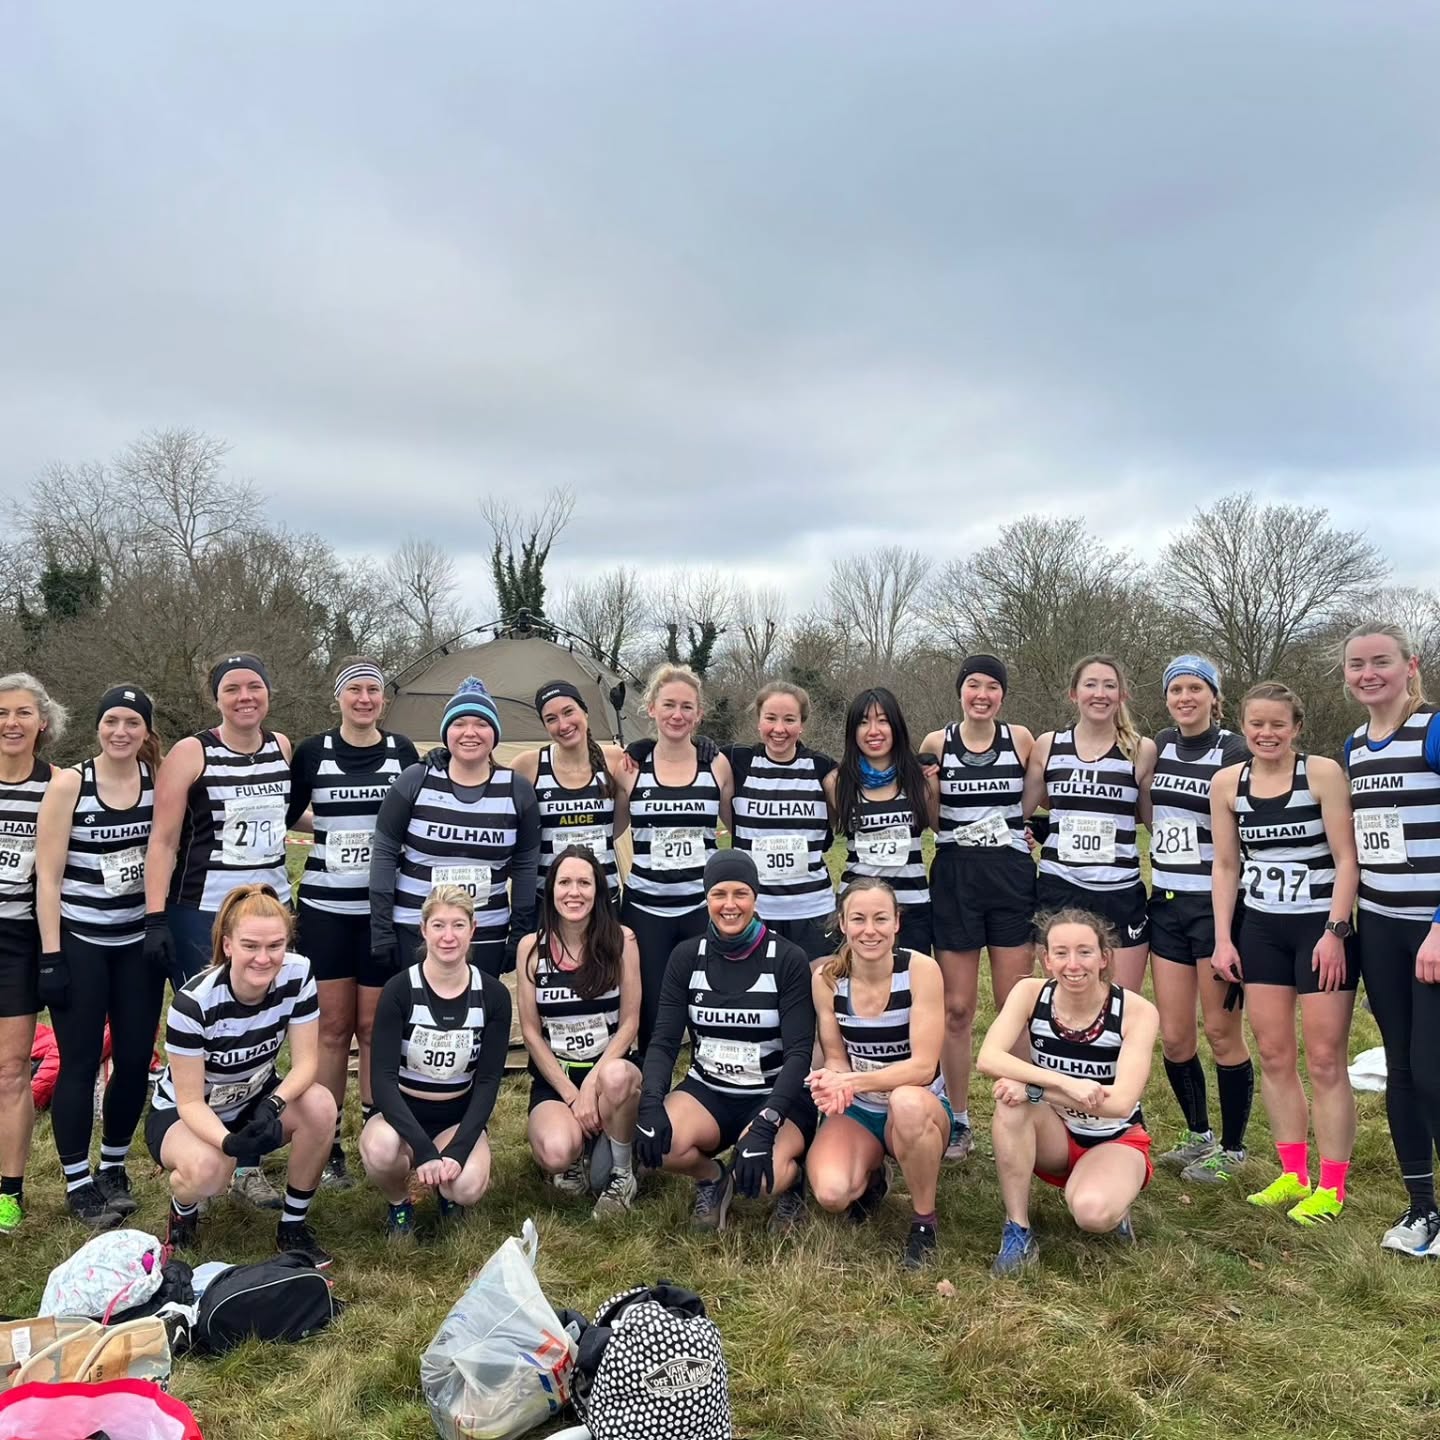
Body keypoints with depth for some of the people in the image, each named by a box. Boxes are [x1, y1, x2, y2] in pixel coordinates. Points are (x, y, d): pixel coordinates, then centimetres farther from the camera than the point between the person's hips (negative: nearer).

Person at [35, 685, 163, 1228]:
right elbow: (48, 875, -9)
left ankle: (113, 1166, 29)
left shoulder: (159, 782, -1)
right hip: (79, 943, -3)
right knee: (79, 1064, 3)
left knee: (136, 1061, 8)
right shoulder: (69, 784, -9)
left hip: (140, 942, 3)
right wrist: (50, 955, -12)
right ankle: (77, 1182, 19)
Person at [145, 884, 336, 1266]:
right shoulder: (194, 1002, -30)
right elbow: (190, 1101, -24)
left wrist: (274, 1105, -37)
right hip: (180, 1113, -3)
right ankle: (183, 1208, 3)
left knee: (320, 1105, -28)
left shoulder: (297, 975, -21)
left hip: (254, 1100, 4)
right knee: (209, 1168, -36)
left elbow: (306, 1062, -17)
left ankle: (293, 1224, -6)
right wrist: (229, 1141, -44)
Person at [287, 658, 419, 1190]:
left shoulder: (402, 751, 2)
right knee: (333, 1027, 5)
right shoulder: (312, 752, 0)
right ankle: (328, 1146, 15)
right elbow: (286, 816, 11)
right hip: (324, 908, 0)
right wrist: (333, 821, 1)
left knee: (375, 1026, 5)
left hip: (385, 910, 0)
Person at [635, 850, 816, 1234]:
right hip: (708, 1091, 3)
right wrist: (651, 1102, -24)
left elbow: (799, 1051, -14)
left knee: (762, 1174, -33)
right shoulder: (687, 956, 0)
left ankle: (789, 1181, 6)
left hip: (775, 1097, -3)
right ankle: (711, 1178, 6)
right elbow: (664, 1040, -4)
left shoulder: (788, 959, -9)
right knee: (657, 1143, -28)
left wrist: (765, 1124, -29)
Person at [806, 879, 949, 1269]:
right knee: (831, 1194, -28)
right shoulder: (826, 978, -10)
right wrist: (835, 1084, -27)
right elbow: (836, 1060, -2)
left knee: (906, 1101, -39)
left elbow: (923, 1066, -20)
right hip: (856, 1111, 2)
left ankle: (924, 1221, -13)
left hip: (919, 1109, -2)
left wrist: (852, 1080, -32)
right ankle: (870, 1176, 12)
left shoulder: (921, 970, -18)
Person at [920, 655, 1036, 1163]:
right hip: (953, 879, 0)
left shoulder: (1021, 740, 2)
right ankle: (958, 1120, 17)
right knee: (956, 1008, 5)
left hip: (1013, 878, 0)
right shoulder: (936, 743, 1)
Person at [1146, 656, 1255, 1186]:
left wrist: (1239, 924, -14)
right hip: (1166, 905, 5)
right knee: (1173, 1037, 9)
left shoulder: (1236, 753, -8)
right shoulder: (1157, 747, 9)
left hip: (1216, 905, -5)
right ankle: (1198, 1135, 30)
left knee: (1221, 1032, 4)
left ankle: (1231, 1148, 21)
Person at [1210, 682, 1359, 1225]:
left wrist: (1334, 932, -16)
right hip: (1260, 930, 4)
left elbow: (1345, 858, -11)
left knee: (1324, 1060, 0)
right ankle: (1292, 1174, 22)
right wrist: (1223, 938, 3)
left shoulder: (1323, 774, -10)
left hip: (1321, 928, -4)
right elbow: (1226, 865, 7)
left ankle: (1331, 1187, 11)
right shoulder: (1226, 783, 2)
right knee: (1274, 1056, 9)